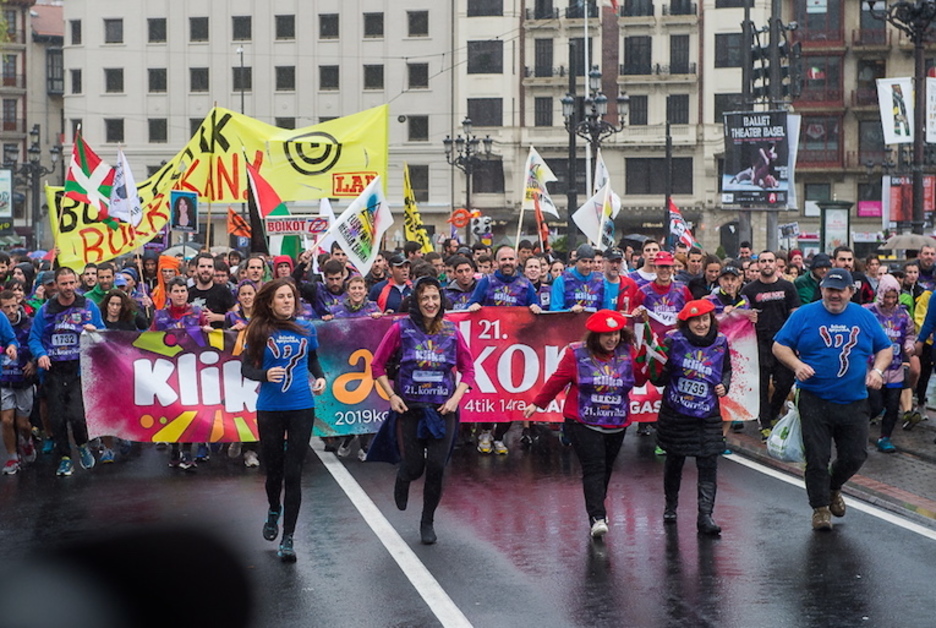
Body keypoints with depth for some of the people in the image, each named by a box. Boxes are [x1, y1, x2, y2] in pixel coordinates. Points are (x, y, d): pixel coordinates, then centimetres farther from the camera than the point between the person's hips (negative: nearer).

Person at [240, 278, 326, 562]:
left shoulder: (306, 330, 5)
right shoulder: (260, 332, -2)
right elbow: (246, 368, -4)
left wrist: (320, 377, 3)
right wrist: (265, 374, -23)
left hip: (301, 408, 1)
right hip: (270, 409, -1)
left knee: (293, 473, -4)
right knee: (273, 469, 11)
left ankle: (287, 539, 1)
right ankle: (274, 511, 44)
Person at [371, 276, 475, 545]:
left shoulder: (451, 331, 2)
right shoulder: (401, 329, -5)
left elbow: (468, 369, 9)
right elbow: (377, 364, 2)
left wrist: (456, 397, -4)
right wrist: (391, 396, -6)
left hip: (442, 410, 1)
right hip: (409, 409, -1)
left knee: (436, 467, -3)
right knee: (414, 467, 0)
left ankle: (428, 523, 16)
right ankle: (403, 478, 40)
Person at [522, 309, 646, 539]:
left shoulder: (628, 352, 3)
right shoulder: (576, 354, -5)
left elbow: (639, 380, 0)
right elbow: (557, 380, 4)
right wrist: (537, 403, 11)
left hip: (616, 426, 4)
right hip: (583, 424, -3)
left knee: (605, 470, 11)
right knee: (594, 469, -13)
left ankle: (597, 509, 29)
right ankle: (598, 518, -17)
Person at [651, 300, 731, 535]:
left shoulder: (720, 342, 0)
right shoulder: (674, 341, -10)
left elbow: (727, 370, 18)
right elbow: (659, 379, -7)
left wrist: (724, 386, -1)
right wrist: (657, 369, -28)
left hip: (708, 415, 2)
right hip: (675, 412, -1)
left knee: (709, 464, -6)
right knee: (674, 460, 14)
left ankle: (705, 516, -4)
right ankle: (670, 505, 36)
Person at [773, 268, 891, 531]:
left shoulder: (865, 317, 7)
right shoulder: (804, 315, -1)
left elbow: (885, 349, 15)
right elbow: (779, 346, 1)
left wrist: (877, 370, -5)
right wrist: (797, 364, -18)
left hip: (854, 401, 3)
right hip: (814, 400, -2)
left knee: (855, 456, 6)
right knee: (817, 457, -2)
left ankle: (833, 488, 36)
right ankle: (820, 507, 14)